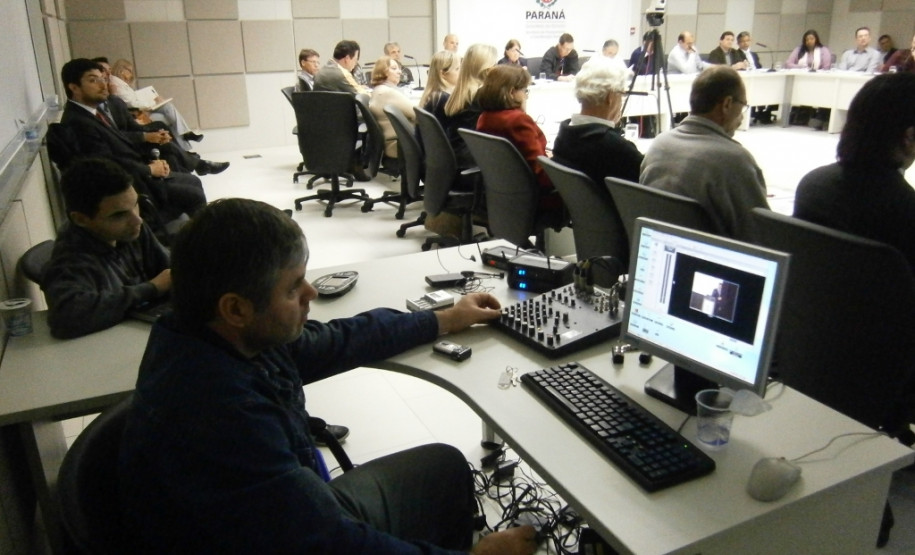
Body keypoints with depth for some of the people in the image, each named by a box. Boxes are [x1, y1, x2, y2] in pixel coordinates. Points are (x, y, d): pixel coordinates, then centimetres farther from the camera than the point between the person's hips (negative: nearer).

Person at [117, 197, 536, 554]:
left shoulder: (214, 333, -12)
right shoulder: (220, 412, -37)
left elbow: (334, 342, 4)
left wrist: (444, 321, 14)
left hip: (302, 513, 7)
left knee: (445, 465, 15)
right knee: (442, 470, 5)